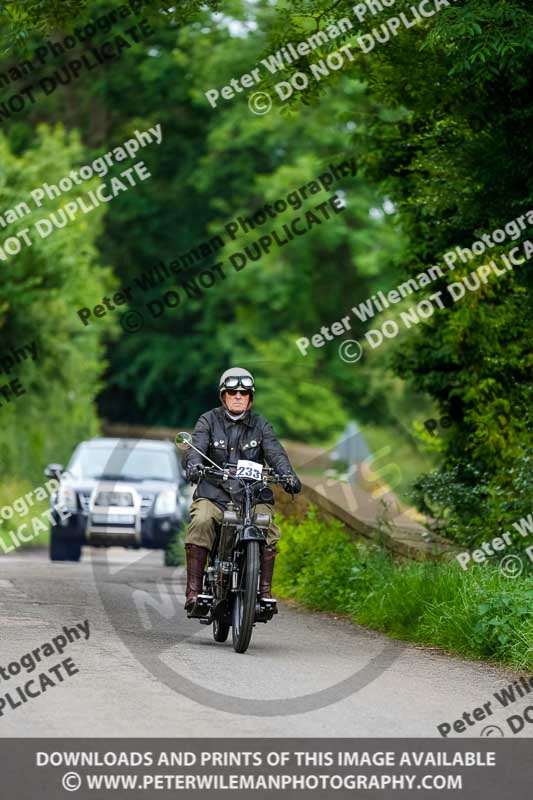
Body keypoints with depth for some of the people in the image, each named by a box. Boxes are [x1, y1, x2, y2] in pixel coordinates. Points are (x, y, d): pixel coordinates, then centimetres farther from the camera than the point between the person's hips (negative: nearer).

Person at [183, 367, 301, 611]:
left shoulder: (260, 425, 12)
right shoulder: (209, 421, 7)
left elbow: (275, 453, -3)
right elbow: (196, 447, -8)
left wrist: (288, 475, -24)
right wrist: (193, 466, -32)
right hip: (213, 493, -1)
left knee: (268, 531, -25)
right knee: (201, 522, -30)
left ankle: (264, 591, -15)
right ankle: (193, 589, -28)